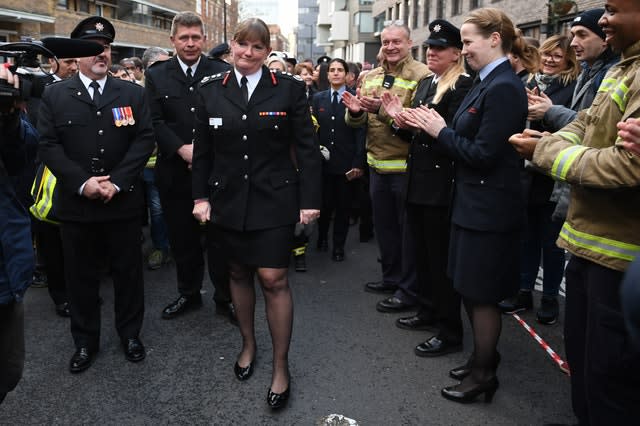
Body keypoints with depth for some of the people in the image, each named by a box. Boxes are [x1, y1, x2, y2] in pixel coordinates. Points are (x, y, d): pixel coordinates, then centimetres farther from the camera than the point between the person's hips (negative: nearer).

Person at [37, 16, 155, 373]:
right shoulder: (55, 95, 4)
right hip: (76, 204, 0)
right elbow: (48, 145, -2)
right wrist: (82, 182, -15)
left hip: (124, 201, 0)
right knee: (81, 275, 10)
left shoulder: (133, 93, 4)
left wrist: (116, 182, -14)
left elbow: (144, 140, -4)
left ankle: (131, 333, 29)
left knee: (128, 271, 11)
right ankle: (85, 341, 27)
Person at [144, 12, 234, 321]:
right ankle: (188, 294, 29)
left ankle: (225, 298, 19)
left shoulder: (223, 73, 2)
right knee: (182, 238, 12)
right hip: (175, 173, 2)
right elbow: (154, 121, -2)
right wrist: (182, 149, -15)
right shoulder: (156, 75, 6)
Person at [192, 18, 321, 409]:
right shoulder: (212, 90, 5)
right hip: (229, 200, 3)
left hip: (274, 200, -3)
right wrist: (201, 196, 3)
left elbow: (307, 149, -4)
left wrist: (310, 199, -8)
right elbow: (202, 150, 8)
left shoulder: (290, 89, -3)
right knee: (239, 273, 14)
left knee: (273, 279, -4)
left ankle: (281, 366, 11)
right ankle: (248, 344, 36)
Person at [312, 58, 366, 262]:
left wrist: (358, 163, -11)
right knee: (324, 203, 6)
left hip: (346, 162, -2)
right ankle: (322, 237, 33)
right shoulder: (318, 98, 8)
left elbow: (360, 132, -6)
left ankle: (339, 246, 22)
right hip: (323, 160, 2)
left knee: (343, 206, 6)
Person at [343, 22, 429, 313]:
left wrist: (383, 109, -29)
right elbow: (358, 122, 12)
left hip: (406, 166, -7)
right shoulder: (370, 77, 10)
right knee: (383, 224, 19)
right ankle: (392, 277, 37)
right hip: (377, 164, 7)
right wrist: (355, 112, -10)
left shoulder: (422, 76, -12)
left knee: (408, 229, 5)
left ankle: (409, 289, 19)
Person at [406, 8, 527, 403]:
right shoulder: (489, 83, 10)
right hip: (475, 202, 10)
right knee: (473, 290, 19)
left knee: (482, 294, 4)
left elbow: (483, 154, -22)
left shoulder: (503, 88, -19)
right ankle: (483, 357, 36)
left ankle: (484, 373, 21)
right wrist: (435, 126, 0)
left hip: (488, 208, -10)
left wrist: (440, 131, -12)